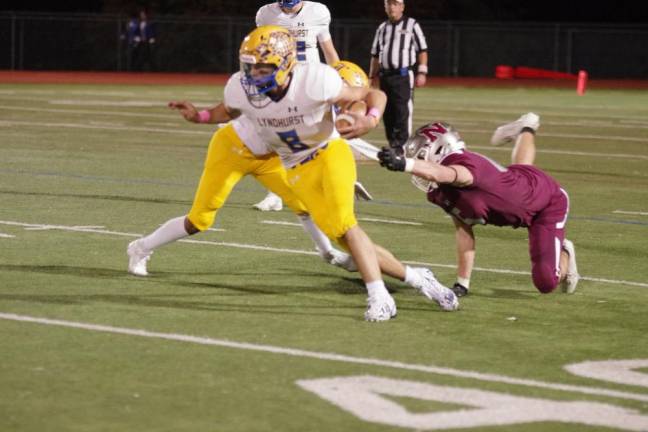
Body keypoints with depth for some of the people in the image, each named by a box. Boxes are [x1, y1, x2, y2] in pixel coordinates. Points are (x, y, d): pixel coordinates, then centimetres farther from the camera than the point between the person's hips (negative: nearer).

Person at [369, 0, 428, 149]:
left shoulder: (412, 25, 1)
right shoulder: (382, 28, 15)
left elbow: (422, 51, -2)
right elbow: (375, 55, 20)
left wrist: (422, 72, -10)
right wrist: (372, 76, 14)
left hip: (403, 76, -5)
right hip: (385, 76, 5)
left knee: (403, 112, -12)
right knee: (387, 112, 7)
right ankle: (393, 145, 16)